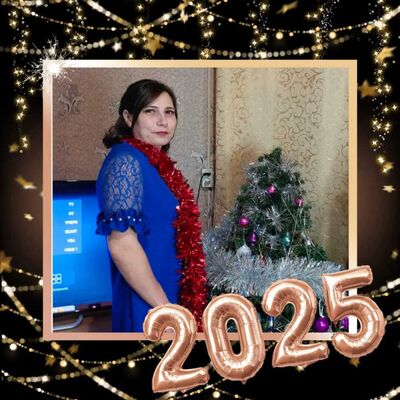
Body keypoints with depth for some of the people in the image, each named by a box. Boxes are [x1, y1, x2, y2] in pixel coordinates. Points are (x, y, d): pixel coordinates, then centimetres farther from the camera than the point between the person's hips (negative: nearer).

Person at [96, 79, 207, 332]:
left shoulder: (158, 163, 9)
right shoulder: (126, 161, -18)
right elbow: (122, 244, -25)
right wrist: (165, 308, -20)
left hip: (173, 295, 9)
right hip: (148, 306, -9)